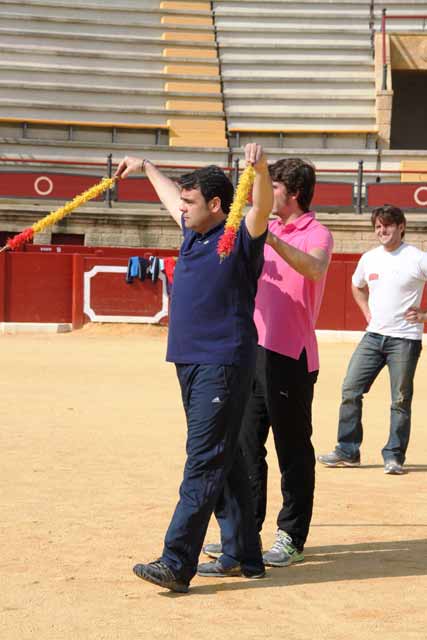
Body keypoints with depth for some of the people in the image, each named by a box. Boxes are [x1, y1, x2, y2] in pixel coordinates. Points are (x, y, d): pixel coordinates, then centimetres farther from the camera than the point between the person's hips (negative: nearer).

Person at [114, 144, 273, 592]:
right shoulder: (193, 231, 15)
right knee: (223, 462, 12)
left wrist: (260, 169, -46)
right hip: (189, 362, 9)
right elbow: (170, 195, 34)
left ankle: (176, 565, -16)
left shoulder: (241, 236, -8)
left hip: (225, 365, -9)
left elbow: (262, 207, -29)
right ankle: (244, 557, 19)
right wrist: (145, 167, 47)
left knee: (204, 463, -11)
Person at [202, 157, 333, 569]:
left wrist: (271, 238, -40)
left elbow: (315, 268, -29)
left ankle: (292, 538, 8)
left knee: (293, 450, 0)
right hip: (254, 350, 8)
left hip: (291, 357, -8)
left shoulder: (316, 234, -7)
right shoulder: (269, 232, 15)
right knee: (246, 444, 11)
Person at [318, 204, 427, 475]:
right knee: (350, 390, 0)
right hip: (374, 335, 5)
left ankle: (394, 456, 9)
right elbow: (357, 286, 29)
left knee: (401, 400, -1)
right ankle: (347, 451, 8)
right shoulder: (369, 258, 9)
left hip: (405, 339, -5)